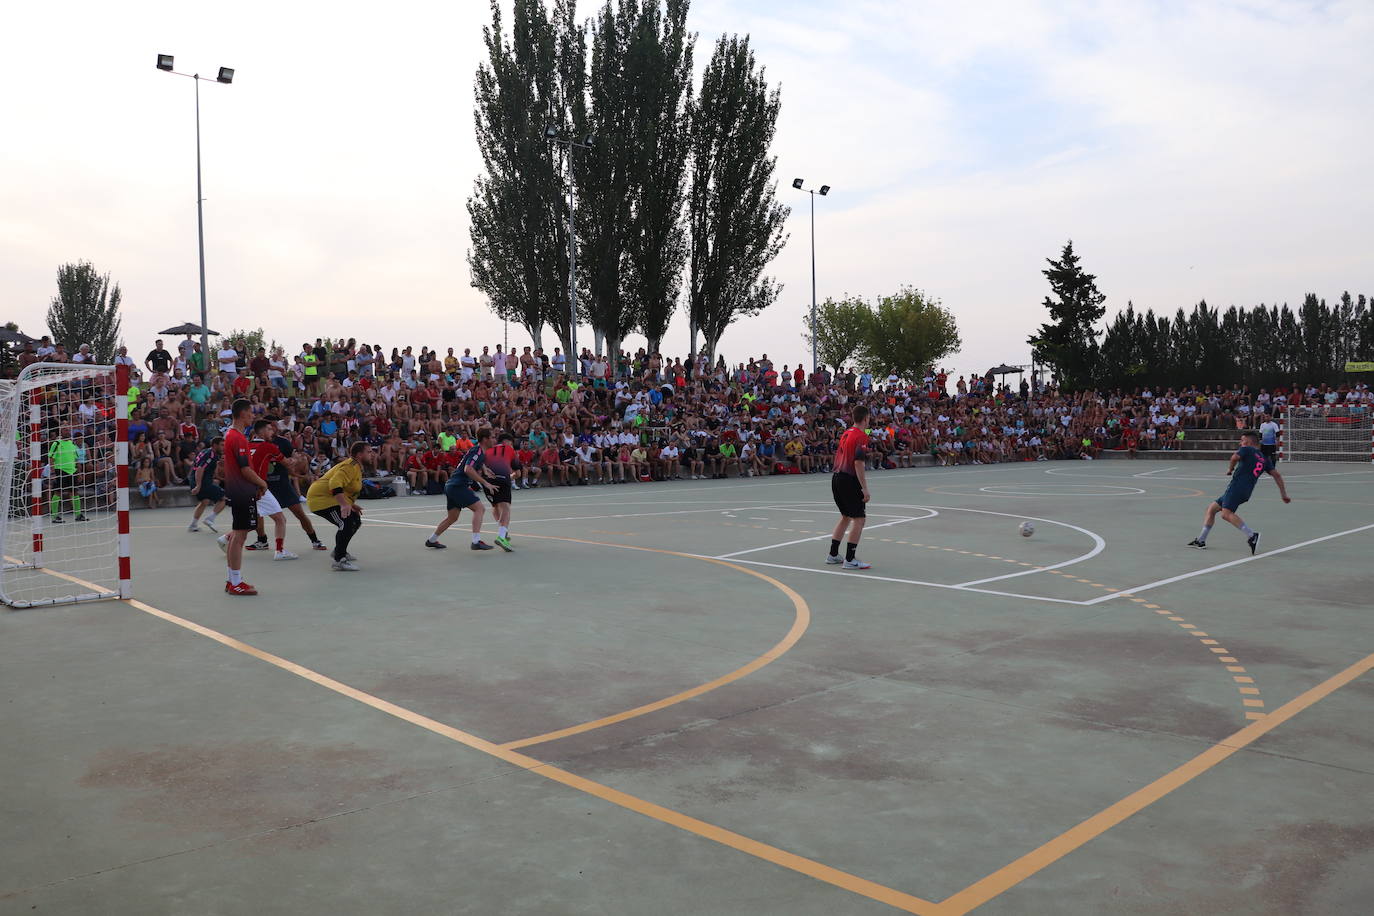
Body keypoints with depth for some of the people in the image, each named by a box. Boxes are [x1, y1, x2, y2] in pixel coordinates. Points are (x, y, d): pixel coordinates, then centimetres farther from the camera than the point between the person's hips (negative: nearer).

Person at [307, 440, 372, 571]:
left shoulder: (356, 466, 16)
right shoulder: (351, 466, -19)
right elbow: (335, 483, -33)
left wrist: (351, 505, 16)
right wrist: (344, 505, -42)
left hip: (327, 497, 11)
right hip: (320, 498, -11)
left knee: (355, 520, 17)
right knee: (347, 523, -23)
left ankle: (339, 551, 35)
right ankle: (339, 560, -19)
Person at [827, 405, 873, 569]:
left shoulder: (846, 433, 14)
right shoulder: (861, 436, -13)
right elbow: (858, 463, -20)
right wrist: (865, 488, -19)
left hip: (836, 478, 9)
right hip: (849, 480, -9)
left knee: (846, 517, 19)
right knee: (859, 519, -4)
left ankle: (833, 555, 22)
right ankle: (850, 560, -5)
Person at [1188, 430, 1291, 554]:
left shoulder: (1246, 449, 4)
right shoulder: (1264, 459, 24)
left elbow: (1235, 457, -16)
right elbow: (1277, 475, 17)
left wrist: (1231, 468, 4)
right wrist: (1284, 494, 16)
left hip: (1237, 486, -9)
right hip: (1246, 491, 9)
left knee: (1226, 513, -26)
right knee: (1211, 507, 16)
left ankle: (1251, 536, -39)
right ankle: (1201, 541, 15)